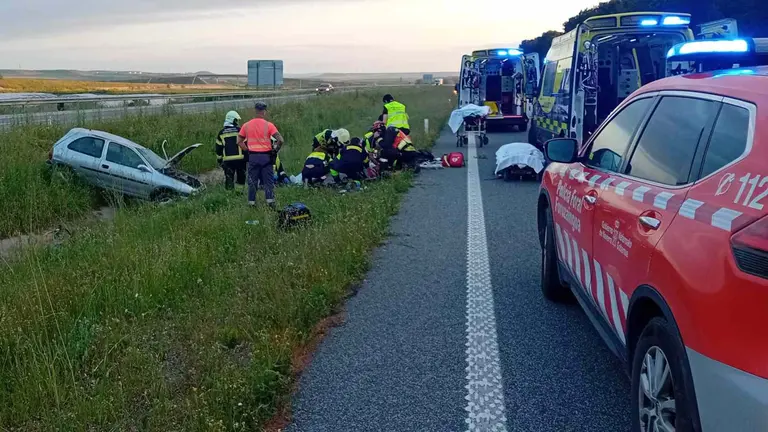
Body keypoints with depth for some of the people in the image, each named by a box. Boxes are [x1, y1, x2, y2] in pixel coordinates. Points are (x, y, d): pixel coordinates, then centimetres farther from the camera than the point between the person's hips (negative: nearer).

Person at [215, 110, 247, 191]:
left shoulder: (221, 133, 8)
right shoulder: (239, 131, -3)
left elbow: (218, 149, 9)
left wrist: (219, 160, 16)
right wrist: (248, 157, 5)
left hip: (227, 160, 2)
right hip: (240, 159, -2)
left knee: (228, 179, 4)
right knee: (240, 178, 9)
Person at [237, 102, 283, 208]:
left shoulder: (246, 125, 4)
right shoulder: (268, 125, -7)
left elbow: (239, 141, 8)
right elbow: (280, 140, -13)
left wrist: (248, 149, 13)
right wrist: (275, 150, 1)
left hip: (252, 156, 2)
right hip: (266, 156, -2)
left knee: (252, 181, 10)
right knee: (268, 181, 5)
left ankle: (252, 203, 13)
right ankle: (270, 202, 1)